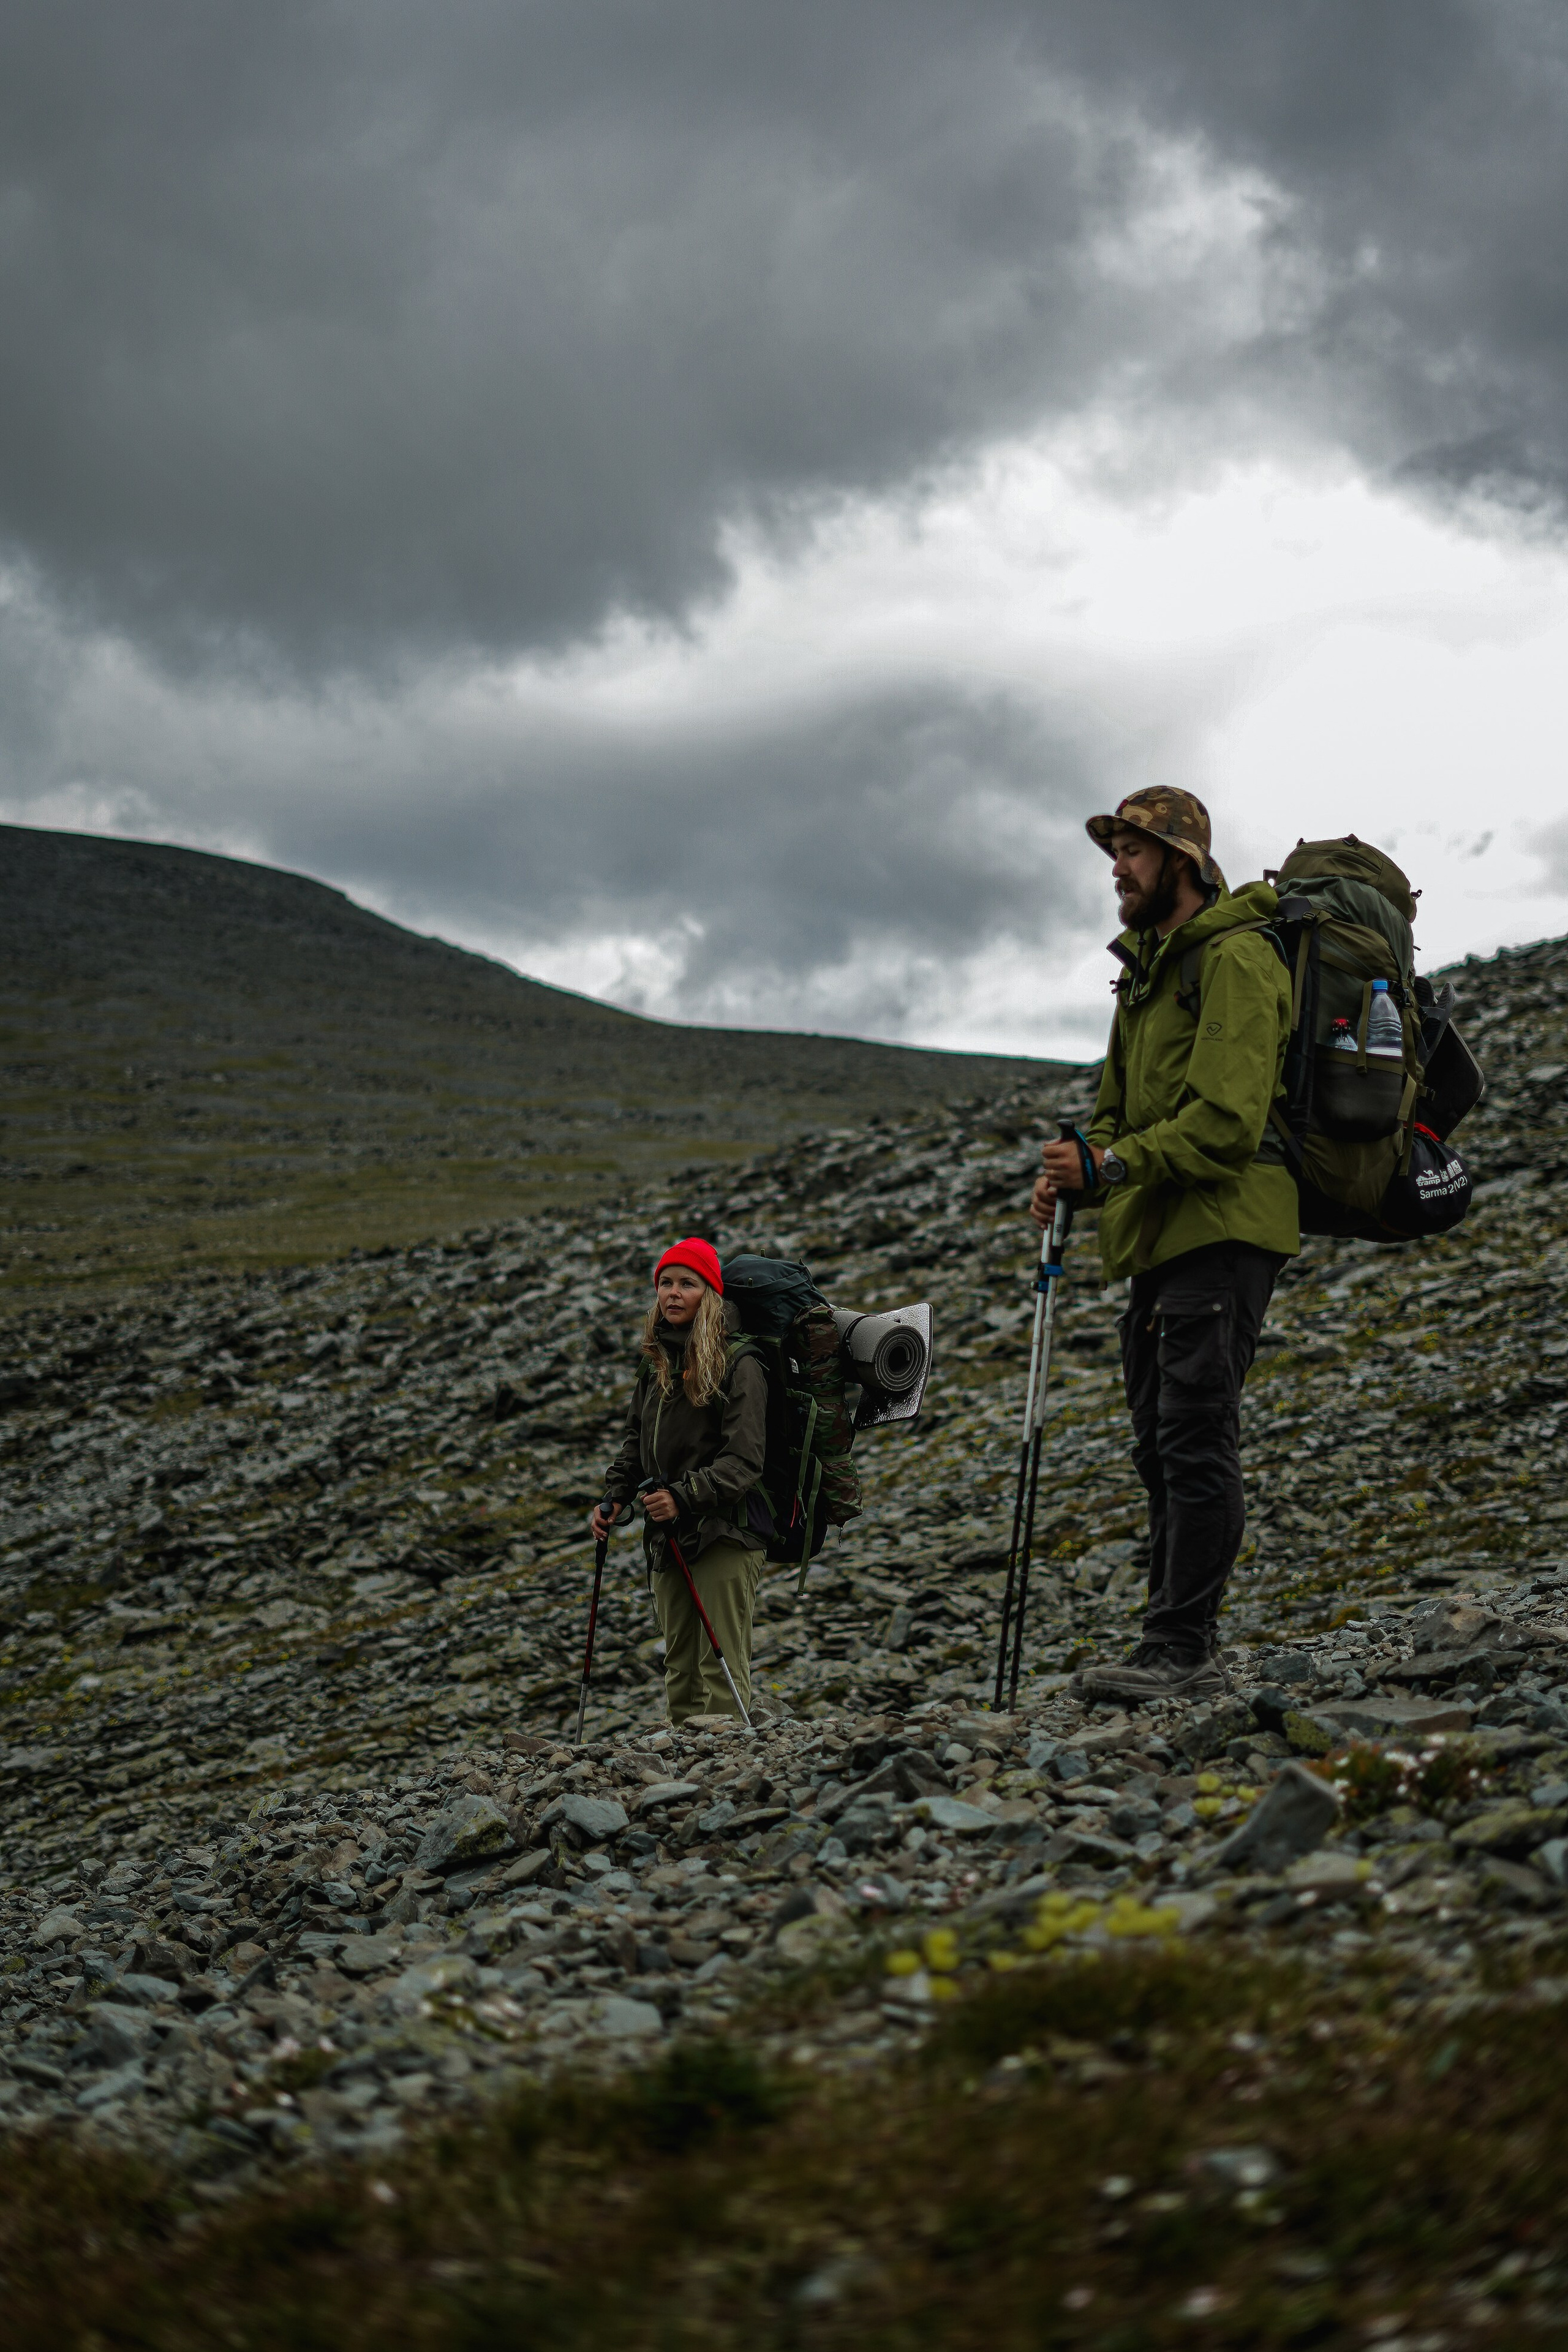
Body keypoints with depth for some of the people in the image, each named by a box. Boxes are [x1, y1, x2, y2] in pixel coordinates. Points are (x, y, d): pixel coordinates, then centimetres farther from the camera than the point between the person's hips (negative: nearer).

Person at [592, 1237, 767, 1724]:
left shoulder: (737, 1365, -11)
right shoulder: (655, 1365, 12)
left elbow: (743, 1460, -16)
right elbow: (636, 1440, 20)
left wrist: (684, 1496, -26)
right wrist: (614, 1497, 5)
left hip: (724, 1536, -7)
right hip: (668, 1539, 7)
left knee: (721, 1668, -7)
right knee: (679, 1669, 11)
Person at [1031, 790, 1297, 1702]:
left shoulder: (1234, 957, -10)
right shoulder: (1150, 967, 22)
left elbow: (1226, 1121, -20)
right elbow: (1123, 1107, 26)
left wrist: (1109, 1165, -23)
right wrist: (1074, 1176, 7)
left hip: (1221, 1230, -10)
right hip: (1161, 1237, 10)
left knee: (1196, 1442, -12)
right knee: (1164, 1446, 11)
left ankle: (1181, 1651, -11)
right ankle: (1186, 1654, 16)